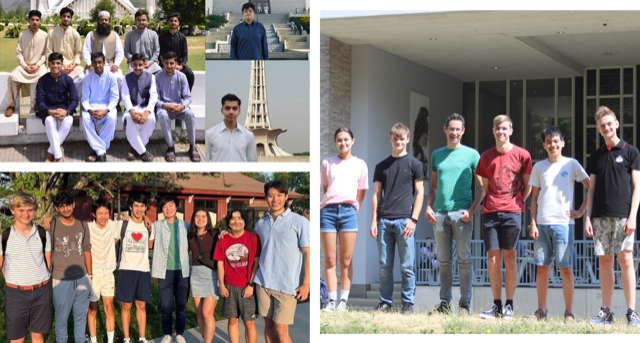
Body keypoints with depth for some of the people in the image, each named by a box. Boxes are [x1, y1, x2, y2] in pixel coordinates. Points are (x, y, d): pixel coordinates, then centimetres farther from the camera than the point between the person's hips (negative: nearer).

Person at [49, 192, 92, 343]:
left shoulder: (82, 225, 5)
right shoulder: (52, 226, -8)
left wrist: (89, 276, 13)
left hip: (82, 279, 4)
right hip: (62, 281, -4)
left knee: (81, 317, 13)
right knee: (61, 318, 4)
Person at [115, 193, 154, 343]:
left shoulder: (149, 226, 7)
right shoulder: (123, 224, -3)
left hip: (143, 270, 3)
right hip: (126, 270, -3)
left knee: (141, 305, 7)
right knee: (126, 305, 2)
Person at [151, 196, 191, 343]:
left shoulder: (185, 226, 7)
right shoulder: (157, 226, 5)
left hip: (182, 271, 1)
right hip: (165, 271, -1)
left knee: (181, 305, 6)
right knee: (166, 305, 1)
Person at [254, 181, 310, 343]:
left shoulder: (299, 222, -4)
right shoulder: (260, 224, 10)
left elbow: (307, 253, -4)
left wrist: (306, 283, -9)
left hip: (287, 285, -5)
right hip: (263, 282, 5)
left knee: (281, 329, -7)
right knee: (268, 325, 9)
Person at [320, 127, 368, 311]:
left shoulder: (360, 165, 12)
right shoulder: (327, 163, 13)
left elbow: (361, 192, 15)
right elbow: (325, 189, 16)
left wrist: (354, 209, 7)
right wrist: (328, 204, 6)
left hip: (348, 211, -1)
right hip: (328, 211, 1)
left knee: (346, 260, -2)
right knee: (330, 260, -3)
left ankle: (343, 300, 0)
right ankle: (332, 301, -2)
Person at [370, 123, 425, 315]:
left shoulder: (414, 164, 6)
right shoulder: (382, 166, 15)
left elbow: (419, 193, 2)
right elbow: (377, 194, 14)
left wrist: (413, 219, -7)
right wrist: (374, 220, 5)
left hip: (404, 220, -3)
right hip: (384, 221, 3)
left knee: (406, 266, -2)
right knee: (384, 266, 5)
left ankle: (408, 304, 4)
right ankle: (385, 302, 12)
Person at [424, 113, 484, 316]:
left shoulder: (471, 154, 4)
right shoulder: (437, 155, 16)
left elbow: (482, 187, 2)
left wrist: (471, 210, -10)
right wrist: (428, 207, 6)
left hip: (462, 213, -4)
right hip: (439, 213, 4)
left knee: (464, 259, -4)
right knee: (444, 260, 6)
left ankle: (465, 304, -2)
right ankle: (445, 303, 11)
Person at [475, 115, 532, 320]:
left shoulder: (522, 155, 4)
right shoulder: (486, 157, 11)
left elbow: (528, 184, 10)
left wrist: (517, 202, 3)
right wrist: (489, 203, 7)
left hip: (512, 212, -2)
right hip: (490, 212, 2)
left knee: (509, 256, -2)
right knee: (493, 257, 0)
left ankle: (509, 305, 2)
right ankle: (496, 305, 6)